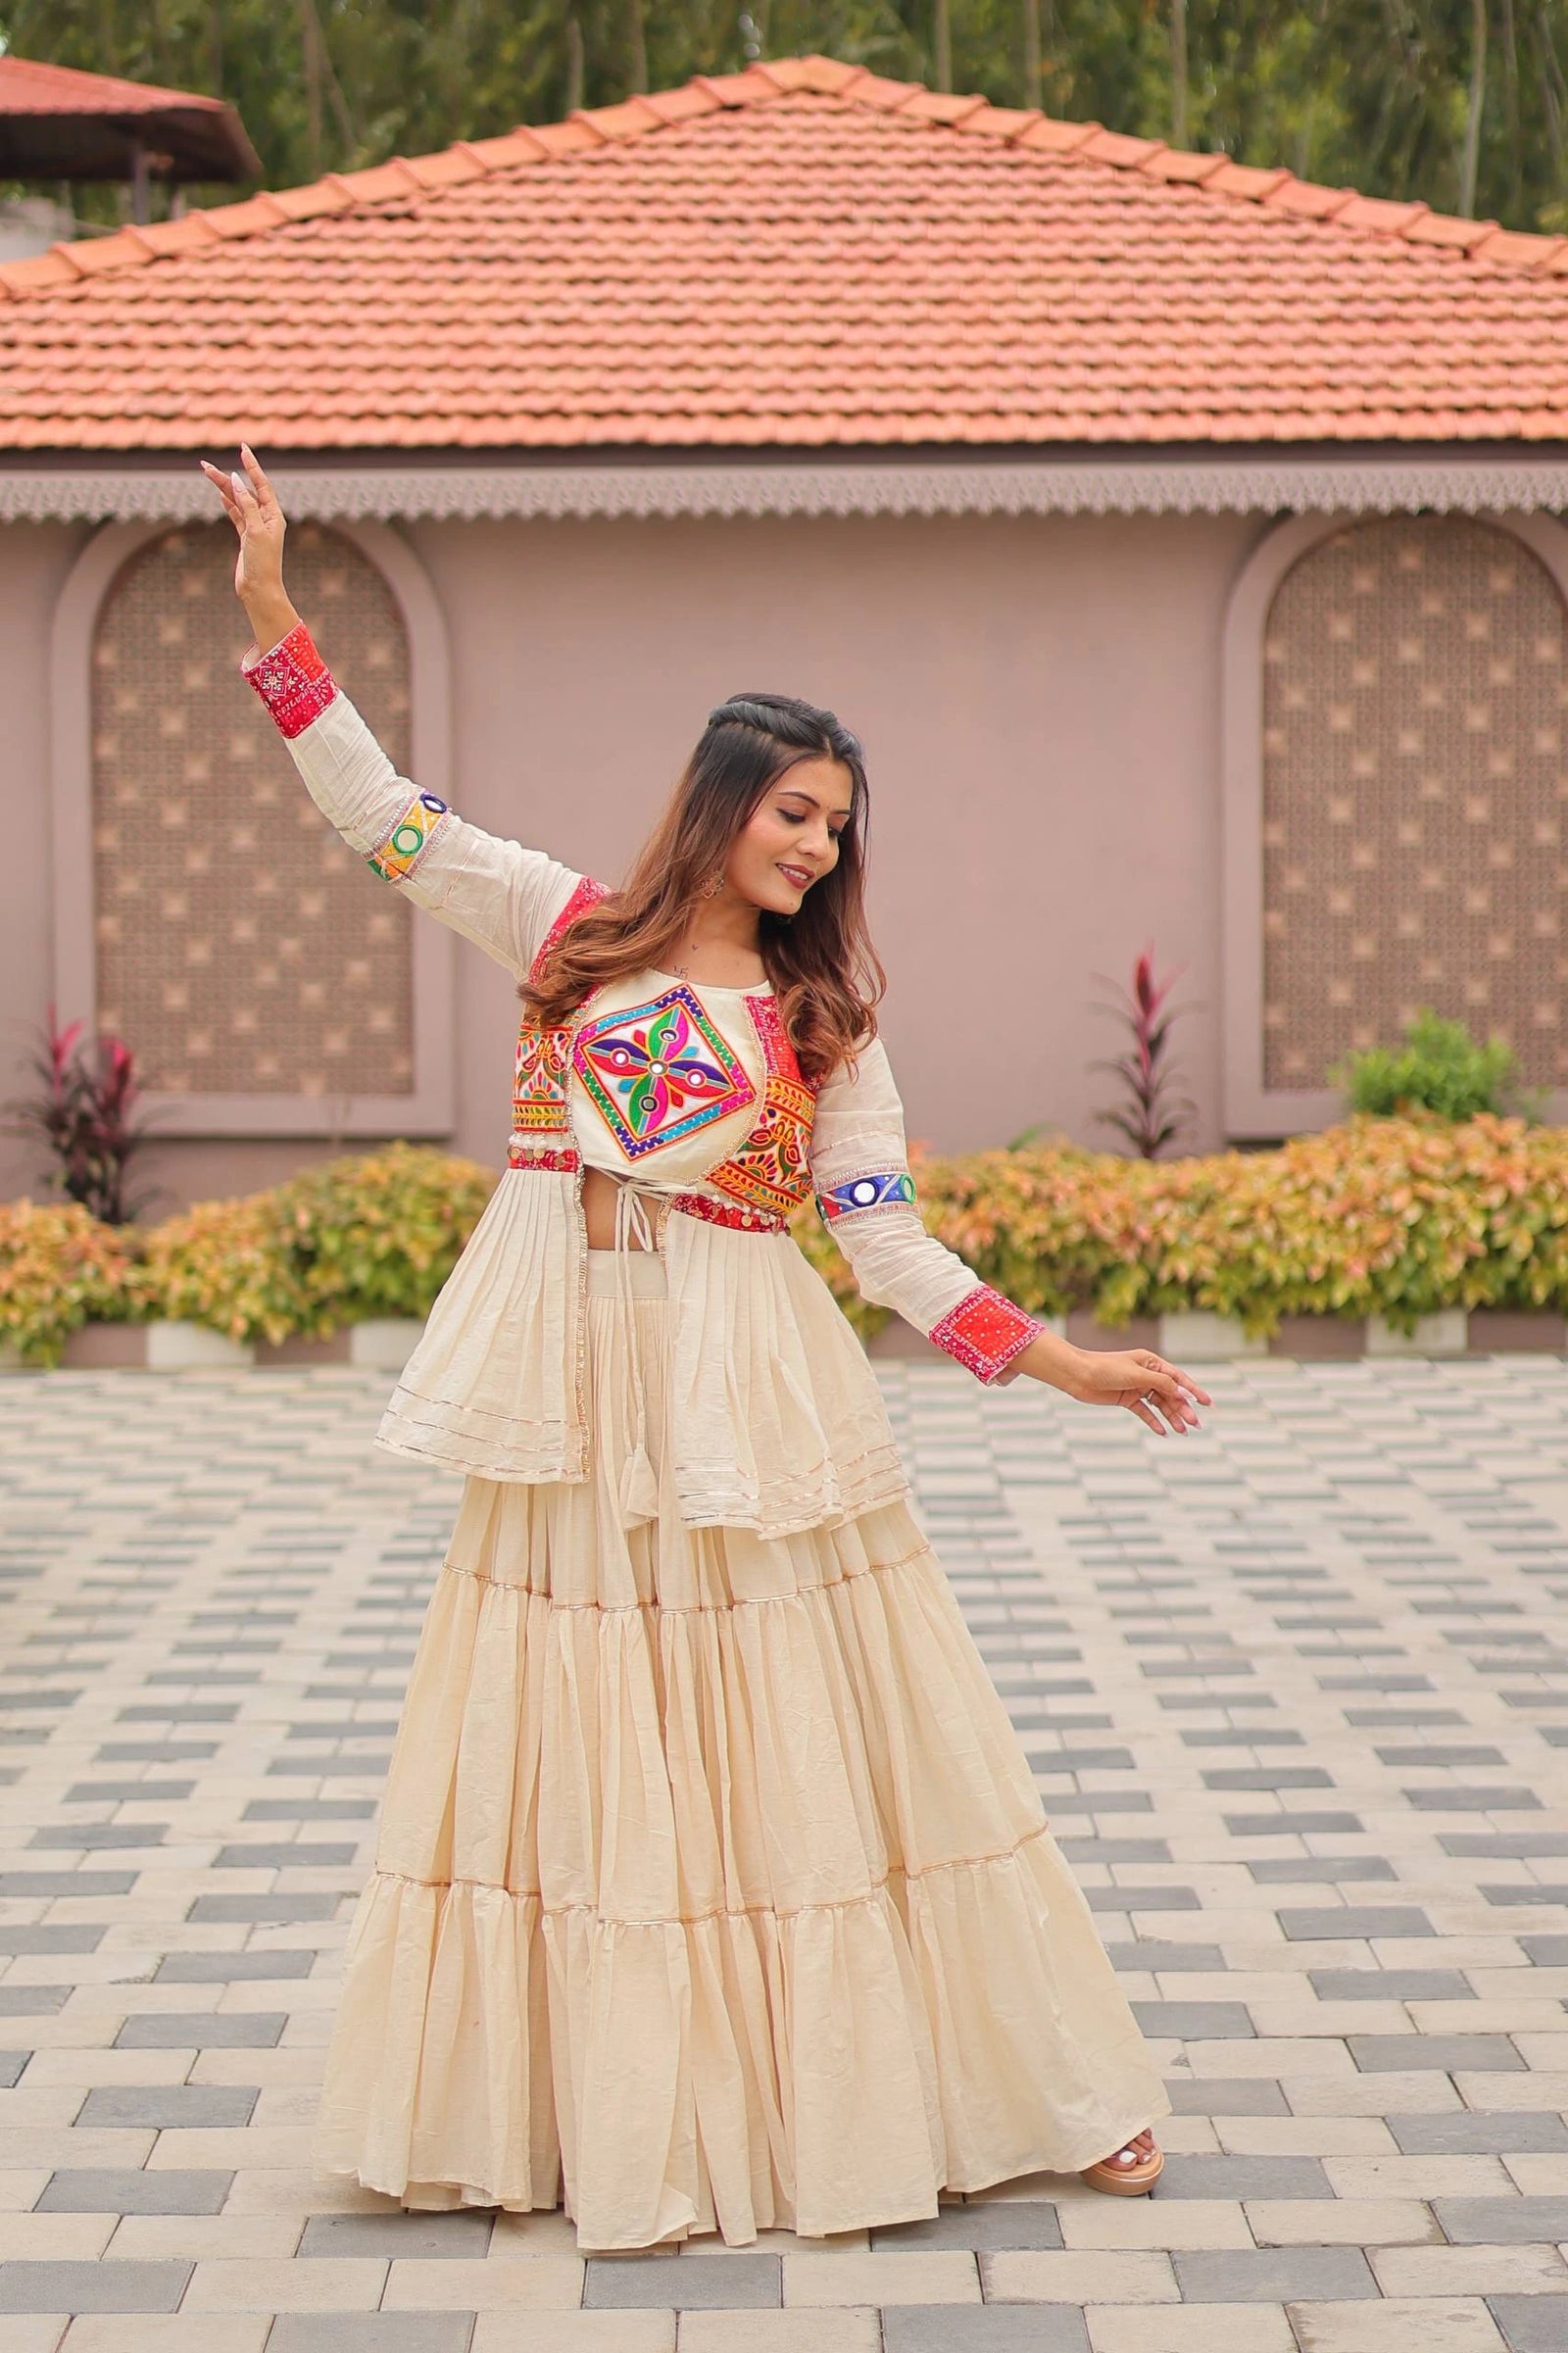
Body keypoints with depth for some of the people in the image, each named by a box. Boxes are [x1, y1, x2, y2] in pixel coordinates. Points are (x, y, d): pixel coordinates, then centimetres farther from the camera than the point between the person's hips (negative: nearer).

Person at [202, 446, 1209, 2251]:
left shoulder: (829, 1019, 6)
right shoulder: (572, 930, 5)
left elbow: (885, 1235, 4)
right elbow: (383, 816, 3)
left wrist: (1051, 1359, -4)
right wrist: (274, 624, -4)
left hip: (747, 1392, 0)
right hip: (575, 1386, 0)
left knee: (796, 1743, 2)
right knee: (577, 1743, 6)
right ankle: (605, 2116, 17)